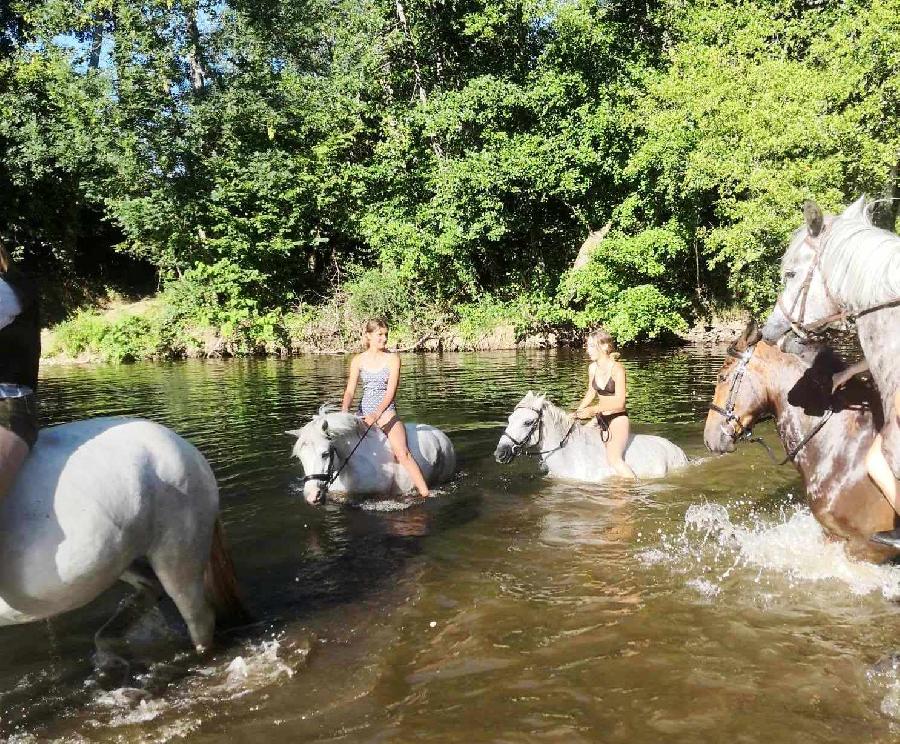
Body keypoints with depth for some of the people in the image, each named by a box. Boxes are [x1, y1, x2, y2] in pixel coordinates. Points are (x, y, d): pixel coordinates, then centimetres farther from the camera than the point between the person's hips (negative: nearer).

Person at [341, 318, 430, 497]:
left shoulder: (393, 359, -1)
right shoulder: (358, 360, 5)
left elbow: (390, 392, -10)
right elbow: (350, 390, 0)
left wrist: (376, 415, -23)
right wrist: (345, 410, -20)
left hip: (386, 410, -3)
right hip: (363, 411, 4)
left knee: (403, 453, -20)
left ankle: (425, 494, -24)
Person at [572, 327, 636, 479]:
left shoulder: (617, 369, -18)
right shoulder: (592, 368, 3)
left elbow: (619, 402, -23)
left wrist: (593, 410, -27)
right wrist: (578, 412, 9)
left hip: (618, 418, -8)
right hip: (601, 418, 8)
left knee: (613, 458, -23)